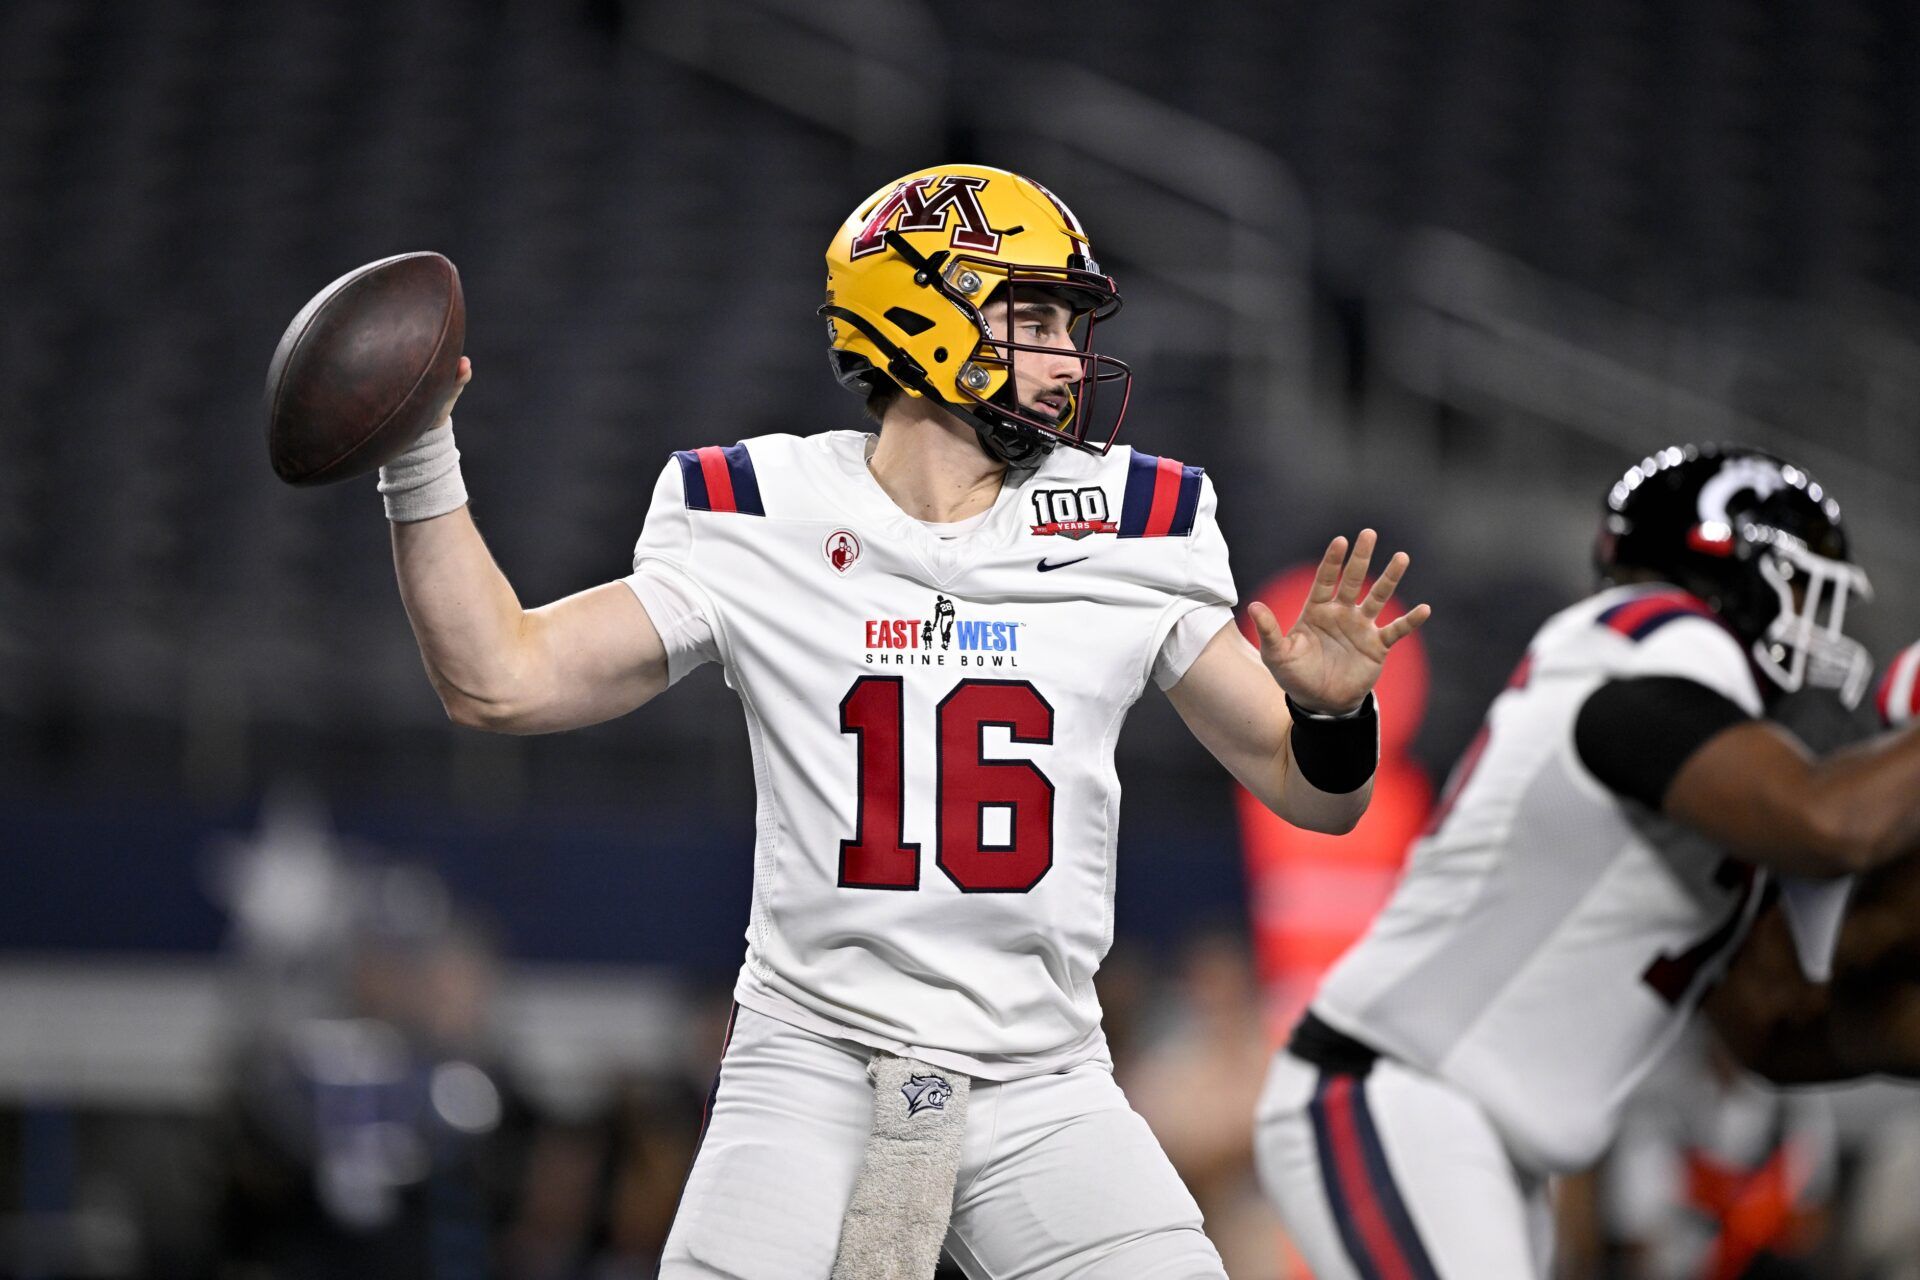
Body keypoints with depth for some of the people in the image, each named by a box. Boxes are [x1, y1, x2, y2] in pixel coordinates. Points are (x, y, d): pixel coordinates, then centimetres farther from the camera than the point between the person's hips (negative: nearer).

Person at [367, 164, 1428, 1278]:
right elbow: (504, 683, 0)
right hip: (814, 1054, -1)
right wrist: (421, 460, -8)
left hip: (1041, 1089, 1)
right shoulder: (758, 528, 1)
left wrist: (1332, 711, -15)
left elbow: (1310, 791, 7)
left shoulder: (1131, 530, 4)